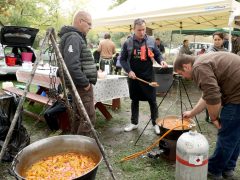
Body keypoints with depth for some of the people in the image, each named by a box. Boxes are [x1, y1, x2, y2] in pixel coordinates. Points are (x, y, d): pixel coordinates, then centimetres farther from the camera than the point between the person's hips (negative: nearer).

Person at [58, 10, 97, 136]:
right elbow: (72, 65, -28)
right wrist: (85, 83, -19)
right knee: (88, 118, -7)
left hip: (79, 84, 11)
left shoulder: (76, 36, 18)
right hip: (81, 85, -11)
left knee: (79, 115, 18)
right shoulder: (74, 37, -15)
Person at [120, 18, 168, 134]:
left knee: (152, 101, 5)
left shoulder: (151, 41, 1)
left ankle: (155, 123, 21)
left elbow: (157, 55, 9)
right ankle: (134, 123, 29)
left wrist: (161, 61, -13)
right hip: (133, 77, 0)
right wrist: (128, 71, -12)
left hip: (148, 76, 0)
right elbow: (122, 59, 1)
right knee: (135, 100, 14)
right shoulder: (128, 43, -2)